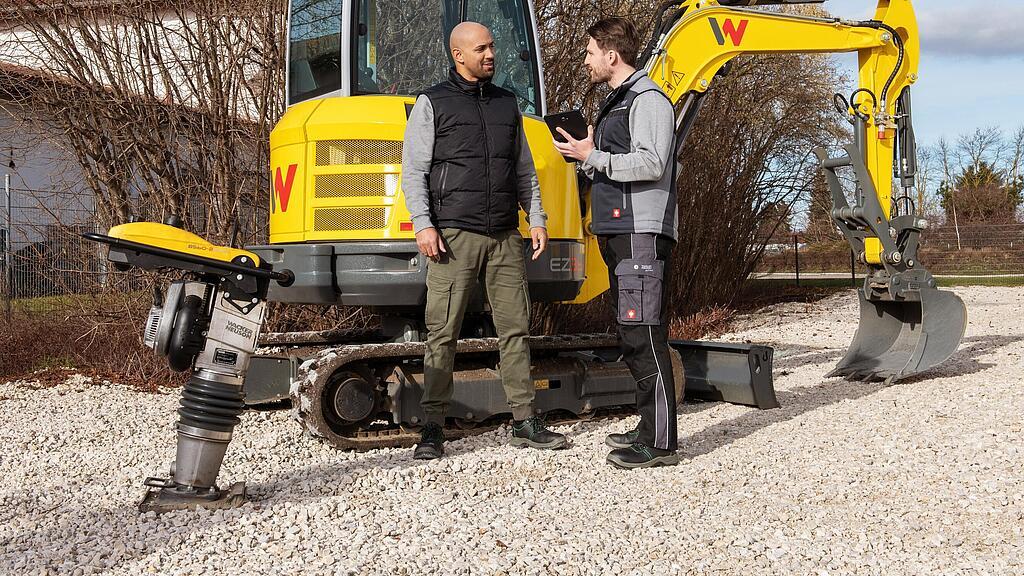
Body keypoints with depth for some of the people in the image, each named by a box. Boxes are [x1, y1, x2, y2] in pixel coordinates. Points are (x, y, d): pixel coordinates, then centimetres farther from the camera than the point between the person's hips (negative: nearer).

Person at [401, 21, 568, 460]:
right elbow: (413, 170, -1)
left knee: (515, 329, 5)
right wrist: (423, 225, -12)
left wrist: (536, 219, 10)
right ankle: (433, 429, 3)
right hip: (454, 237, -4)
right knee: (442, 334, -4)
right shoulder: (432, 103, 3)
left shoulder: (507, 103, 17)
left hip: (505, 238, 5)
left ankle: (525, 423, 12)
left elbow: (524, 169, 20)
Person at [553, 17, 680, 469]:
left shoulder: (648, 100, -6)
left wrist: (593, 157, -13)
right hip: (618, 232, 10)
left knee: (644, 334, -13)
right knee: (632, 337, 11)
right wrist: (590, 156, 12)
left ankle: (660, 443, -10)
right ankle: (649, 428, 19)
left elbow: (650, 164, -18)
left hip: (643, 232, -10)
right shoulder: (615, 104, 24)